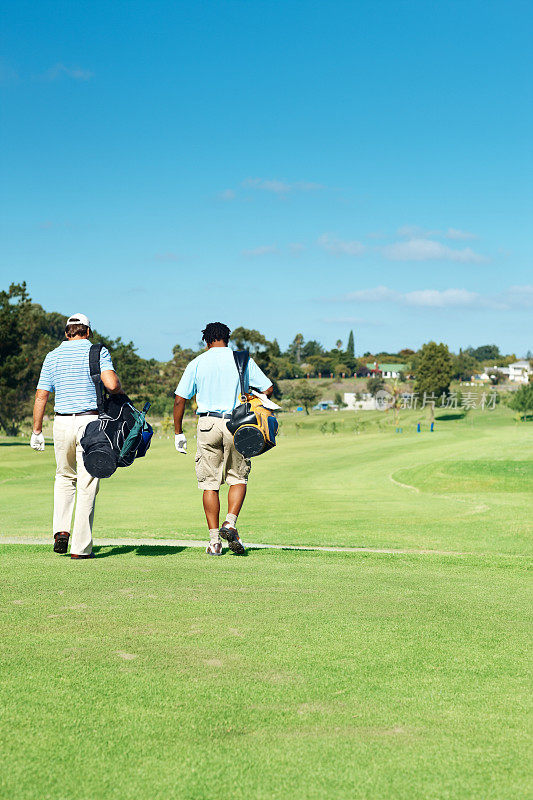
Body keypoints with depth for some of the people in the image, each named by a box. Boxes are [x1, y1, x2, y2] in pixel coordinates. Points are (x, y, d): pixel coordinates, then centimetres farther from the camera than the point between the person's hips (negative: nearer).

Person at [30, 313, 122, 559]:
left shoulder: (53, 356, 9)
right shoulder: (98, 352, -1)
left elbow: (41, 396, 6)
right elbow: (111, 384, -18)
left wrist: (37, 431, 11)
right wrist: (119, 392, 5)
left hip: (62, 423, 3)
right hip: (91, 421, -3)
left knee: (64, 477, 23)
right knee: (87, 485, 2)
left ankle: (61, 530, 7)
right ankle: (81, 547, 1)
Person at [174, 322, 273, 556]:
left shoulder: (197, 363, 5)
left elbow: (179, 400, 2)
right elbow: (268, 389, 4)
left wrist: (179, 433, 10)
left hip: (207, 424, 0)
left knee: (210, 483, 5)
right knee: (238, 478, 14)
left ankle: (214, 540, 2)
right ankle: (230, 523, -7)